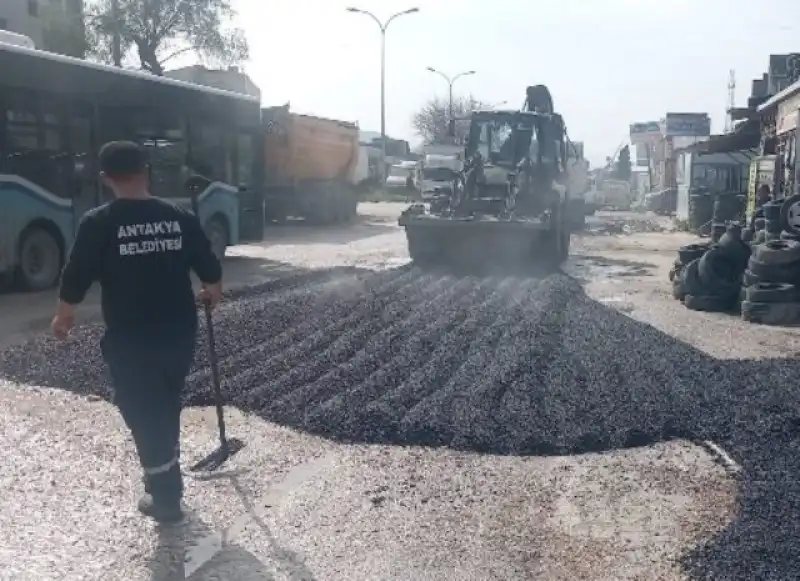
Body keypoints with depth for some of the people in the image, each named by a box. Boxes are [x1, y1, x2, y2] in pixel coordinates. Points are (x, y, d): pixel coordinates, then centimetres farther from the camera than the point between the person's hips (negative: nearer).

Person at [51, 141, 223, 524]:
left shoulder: (98, 223, -11)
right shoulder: (180, 218, -2)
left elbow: (75, 280, -7)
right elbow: (211, 273, 4)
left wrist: (63, 317, 12)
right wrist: (211, 295, 26)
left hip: (129, 338, -4)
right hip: (179, 333, 4)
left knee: (143, 415, 8)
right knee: (167, 409, 22)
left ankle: (165, 498, 15)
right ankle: (168, 484, 38)